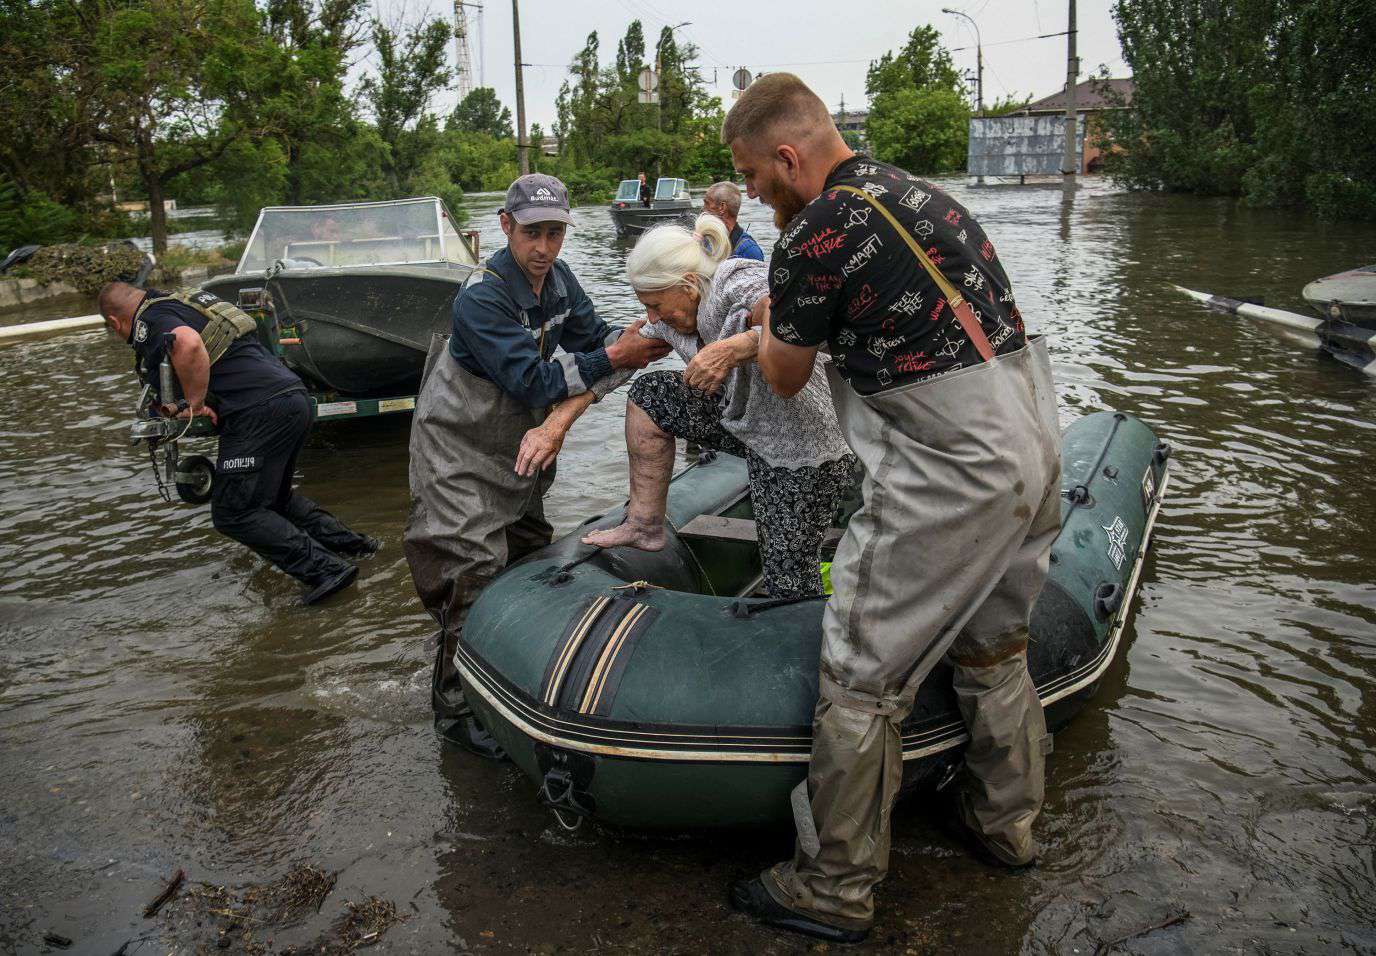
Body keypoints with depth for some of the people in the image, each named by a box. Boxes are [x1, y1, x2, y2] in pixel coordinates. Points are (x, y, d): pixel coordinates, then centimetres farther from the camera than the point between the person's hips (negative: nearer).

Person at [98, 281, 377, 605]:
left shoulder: (150, 321, -2)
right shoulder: (187, 303, 27)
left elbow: (188, 344, -26)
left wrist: (193, 404, -13)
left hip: (262, 411, -9)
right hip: (296, 397, 9)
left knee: (233, 514, -1)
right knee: (275, 497, 26)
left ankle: (324, 569, -8)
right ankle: (348, 542, 22)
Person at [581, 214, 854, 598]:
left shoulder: (739, 282, -25)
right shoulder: (674, 317, 1)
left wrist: (732, 349, -50)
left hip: (803, 452, -8)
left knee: (789, 588, -4)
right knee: (647, 393, 7)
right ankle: (645, 525, 13)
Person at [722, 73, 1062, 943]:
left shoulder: (815, 236, -14)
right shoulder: (916, 191, 12)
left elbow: (786, 377, 1)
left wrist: (769, 316, 24)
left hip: (952, 474, -9)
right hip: (1036, 448, 9)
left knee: (862, 681, 3)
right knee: (995, 648, 25)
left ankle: (835, 889, 15)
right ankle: (1006, 821, 42)